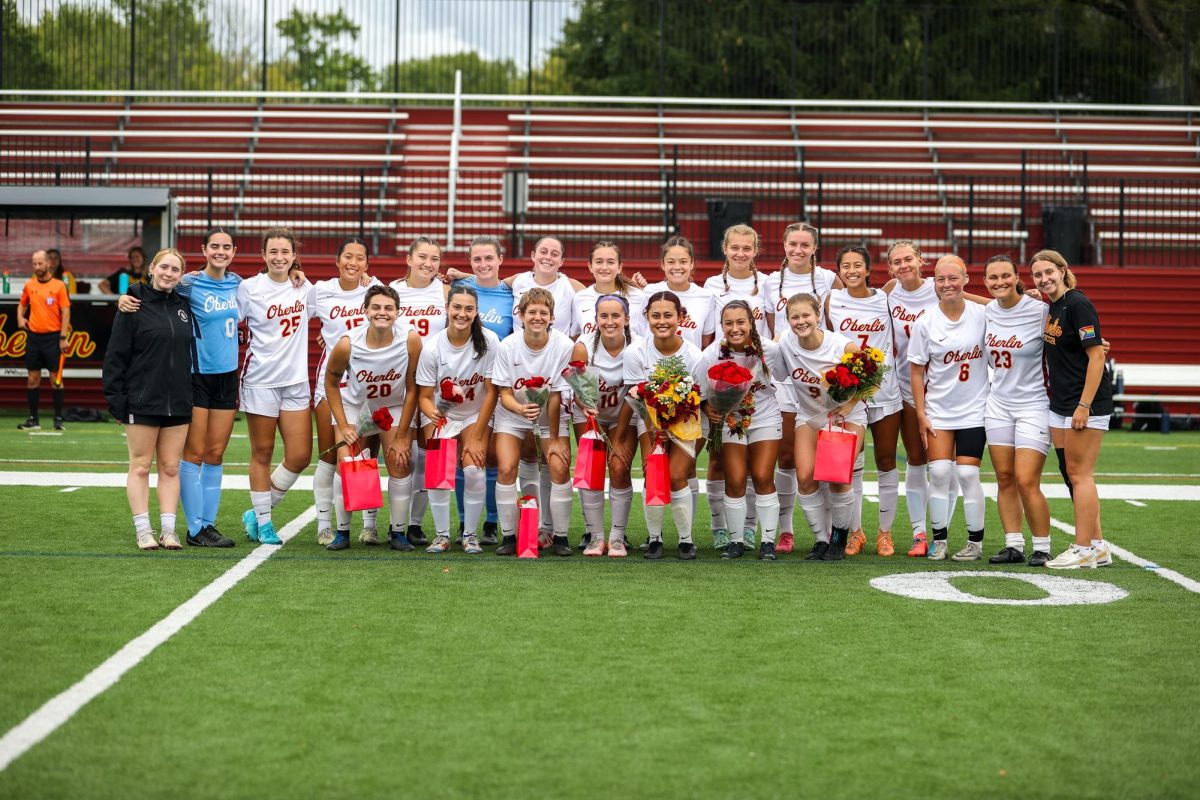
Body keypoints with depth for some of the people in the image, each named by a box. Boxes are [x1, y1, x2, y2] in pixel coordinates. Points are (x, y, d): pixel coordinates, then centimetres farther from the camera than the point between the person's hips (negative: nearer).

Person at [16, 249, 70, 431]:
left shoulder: (59, 285, -3)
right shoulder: (29, 285, 9)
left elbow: (66, 312, -5)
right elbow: (22, 304, 24)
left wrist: (63, 337, -11)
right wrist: (20, 317, 2)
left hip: (53, 337, -4)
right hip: (33, 336, 4)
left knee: (56, 378, -2)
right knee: (32, 379, 5)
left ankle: (58, 419, 4)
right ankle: (33, 419, 11)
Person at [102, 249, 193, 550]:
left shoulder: (184, 306, 11)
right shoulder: (134, 304, -3)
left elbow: (190, 352, 19)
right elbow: (116, 354, -6)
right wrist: (116, 398, -10)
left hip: (178, 402, 4)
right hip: (141, 401, -4)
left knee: (171, 467, 5)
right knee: (140, 466, 1)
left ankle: (168, 530, 9)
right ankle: (143, 531, 6)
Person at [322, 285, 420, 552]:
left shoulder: (411, 339, -27)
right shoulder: (347, 344, -28)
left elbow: (412, 389, -16)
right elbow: (331, 382, -8)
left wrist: (401, 436, -12)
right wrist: (343, 426, -9)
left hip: (394, 405, 1)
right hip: (354, 402, -1)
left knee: (400, 465, -6)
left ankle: (397, 532, 11)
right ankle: (342, 531, 5)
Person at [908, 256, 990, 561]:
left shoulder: (982, 315, -4)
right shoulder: (925, 323, -4)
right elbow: (917, 371, 0)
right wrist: (921, 415, -3)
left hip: (974, 408, -1)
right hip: (938, 410, 1)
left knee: (967, 473, -3)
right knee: (939, 471, -5)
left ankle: (976, 542, 9)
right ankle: (939, 540, 6)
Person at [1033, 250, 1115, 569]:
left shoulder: (1077, 304, -14)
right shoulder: (1051, 307, 12)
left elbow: (1097, 355, -18)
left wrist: (1084, 405, -21)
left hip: (1086, 403, -9)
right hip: (1060, 405, 9)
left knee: (1079, 474, -5)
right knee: (1072, 475, 11)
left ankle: (1084, 549, 0)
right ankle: (1098, 546, 19)